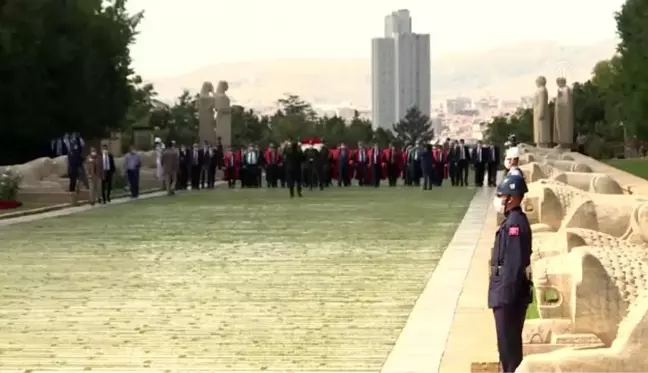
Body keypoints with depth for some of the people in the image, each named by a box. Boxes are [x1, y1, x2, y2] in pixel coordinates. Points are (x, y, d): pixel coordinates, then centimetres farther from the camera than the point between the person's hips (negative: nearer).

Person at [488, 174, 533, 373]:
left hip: (509, 296, -10)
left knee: (508, 344, -2)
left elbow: (514, 263, -24)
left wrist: (506, 296, -22)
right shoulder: (513, 221, 12)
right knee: (509, 343, 16)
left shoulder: (515, 223, -19)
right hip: (508, 294, 10)